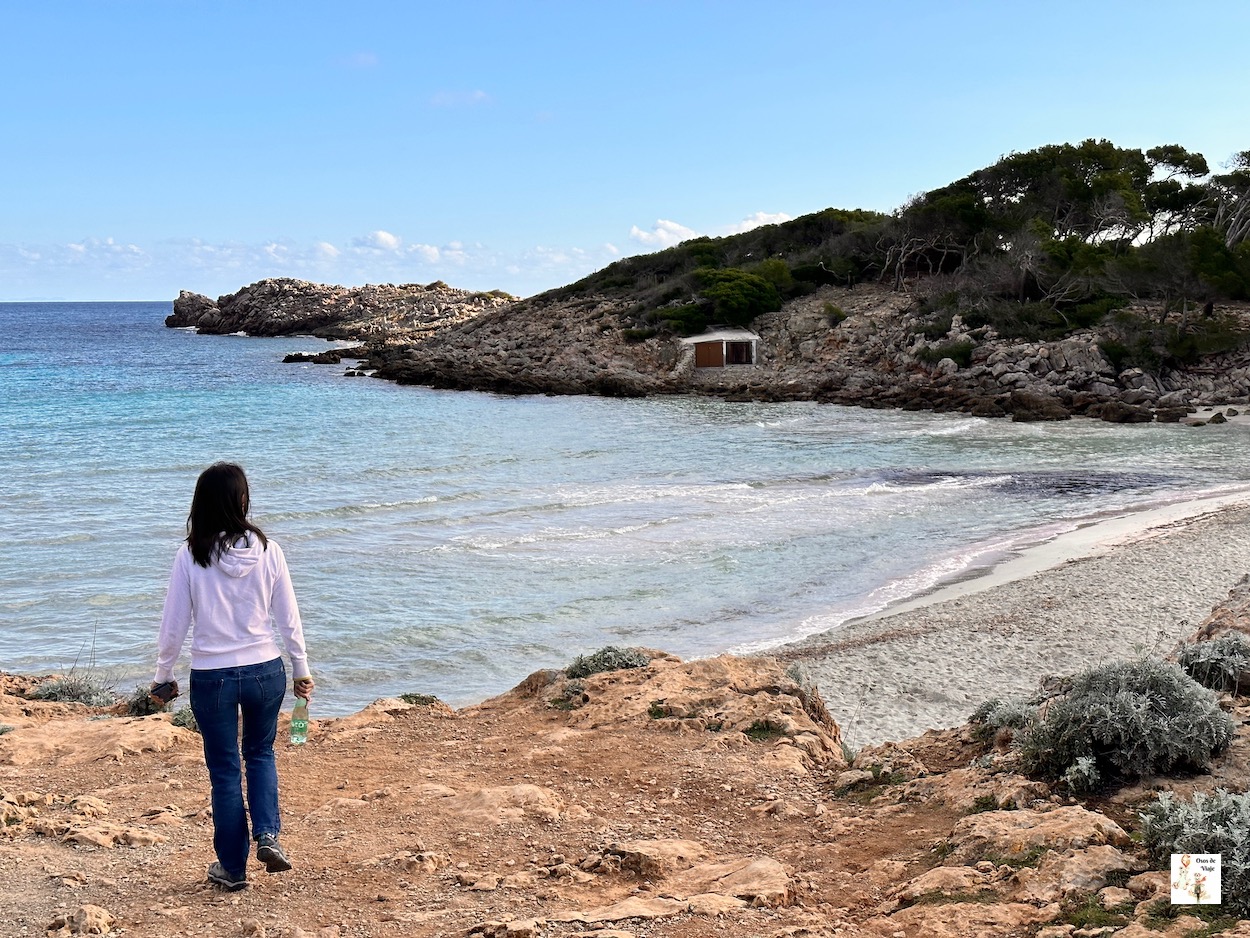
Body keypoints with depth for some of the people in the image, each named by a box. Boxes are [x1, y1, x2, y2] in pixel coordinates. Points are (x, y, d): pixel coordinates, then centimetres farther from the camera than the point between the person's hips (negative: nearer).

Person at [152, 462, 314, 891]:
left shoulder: (191, 556, -11)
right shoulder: (267, 550, -7)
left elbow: (174, 624, -5)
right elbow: (289, 618, -1)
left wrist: (163, 676, 9)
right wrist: (301, 670, 10)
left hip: (211, 677, -1)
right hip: (264, 671, 1)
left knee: (225, 770, 12)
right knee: (260, 753, 24)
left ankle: (232, 867, 22)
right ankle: (268, 835, 6)